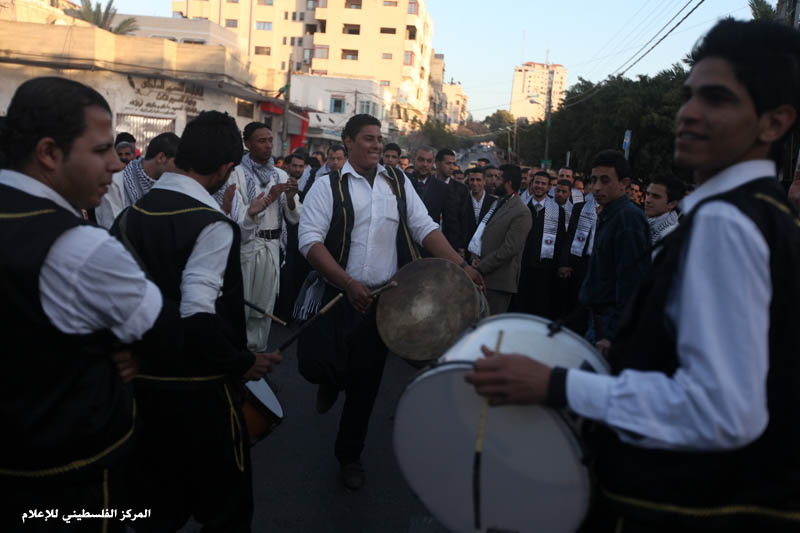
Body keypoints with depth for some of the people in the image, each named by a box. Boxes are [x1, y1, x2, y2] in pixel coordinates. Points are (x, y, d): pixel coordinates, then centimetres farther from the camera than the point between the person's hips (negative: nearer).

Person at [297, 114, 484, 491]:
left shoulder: (397, 182, 9)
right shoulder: (329, 186, -3)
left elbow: (424, 228, 7)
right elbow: (310, 239, -12)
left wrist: (461, 266, -6)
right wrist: (348, 284, -22)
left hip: (383, 298, 3)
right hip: (337, 293, -2)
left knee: (366, 385, 10)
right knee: (315, 364, -16)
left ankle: (350, 456, 31)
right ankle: (333, 381, 24)